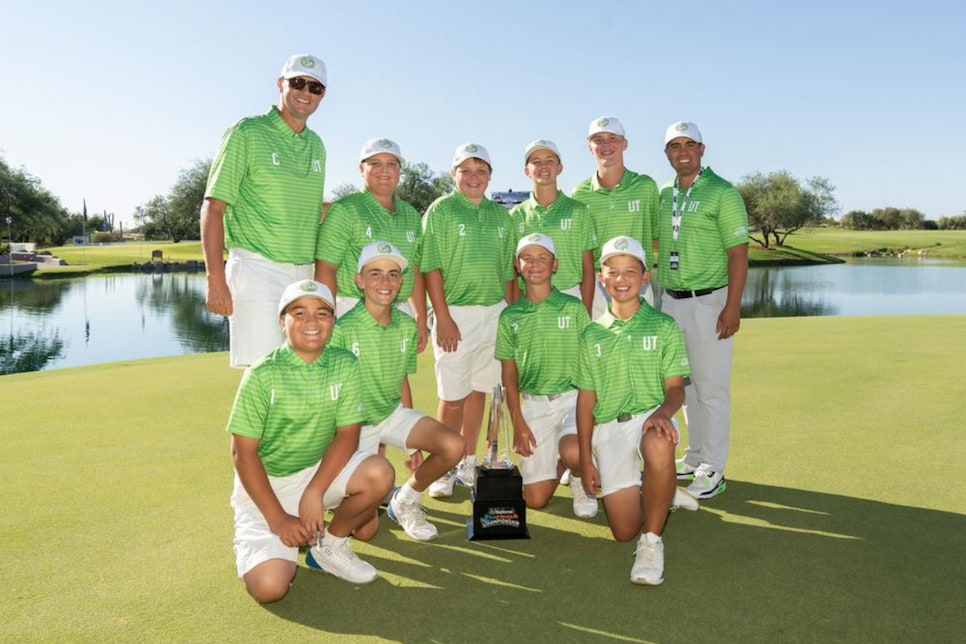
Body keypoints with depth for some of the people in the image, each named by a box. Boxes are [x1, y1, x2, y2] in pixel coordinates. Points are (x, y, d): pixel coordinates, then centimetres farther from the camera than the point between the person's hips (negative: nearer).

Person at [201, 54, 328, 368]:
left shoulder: (316, 145, 16)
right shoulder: (247, 133, -3)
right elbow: (213, 208, -7)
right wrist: (215, 280, -16)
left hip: (304, 275, 6)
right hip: (257, 270, -6)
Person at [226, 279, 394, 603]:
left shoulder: (345, 365, -8)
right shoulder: (262, 375, -17)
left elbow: (348, 434, -9)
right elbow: (243, 452, -14)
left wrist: (314, 492, -21)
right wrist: (278, 518, -16)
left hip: (321, 470, 3)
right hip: (265, 483, -3)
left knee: (379, 473, -26)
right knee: (268, 586, -21)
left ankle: (331, 543, 2)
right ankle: (292, 539, 15)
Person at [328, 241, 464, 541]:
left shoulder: (407, 325, -2)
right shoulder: (343, 329, -19)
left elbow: (402, 380, 8)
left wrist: (415, 439, 10)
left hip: (394, 414, 5)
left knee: (453, 446, -20)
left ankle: (405, 501, 7)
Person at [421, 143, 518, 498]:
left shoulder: (501, 215, 12)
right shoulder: (441, 210, -3)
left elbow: (509, 271, 15)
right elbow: (432, 268, -8)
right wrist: (443, 318, -14)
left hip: (495, 312, 5)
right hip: (456, 312, -5)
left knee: (479, 390, 12)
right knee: (453, 398, -2)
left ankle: (468, 462, 24)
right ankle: (444, 469, 13)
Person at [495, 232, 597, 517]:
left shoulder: (573, 307, -1)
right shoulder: (510, 317, 4)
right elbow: (509, 372, 7)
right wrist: (517, 422, -1)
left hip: (573, 396, -2)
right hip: (533, 402, 2)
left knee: (573, 453, -34)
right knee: (535, 499, 0)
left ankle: (581, 482, 5)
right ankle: (559, 464, 34)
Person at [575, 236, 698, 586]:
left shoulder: (664, 326, 4)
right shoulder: (592, 335, 9)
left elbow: (675, 386, -1)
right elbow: (586, 400, 10)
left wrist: (662, 412, -25)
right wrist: (586, 458, 5)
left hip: (651, 416, -2)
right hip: (609, 428, 2)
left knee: (659, 448, -41)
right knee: (623, 529, -6)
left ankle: (652, 541, -21)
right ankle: (660, 496, 28)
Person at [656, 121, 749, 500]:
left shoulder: (722, 193, -6)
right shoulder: (663, 196, 11)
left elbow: (738, 253, -11)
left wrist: (732, 307, -18)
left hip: (708, 301, -6)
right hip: (671, 300, 6)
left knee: (711, 387, -2)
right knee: (685, 384, 14)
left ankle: (713, 471, 7)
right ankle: (695, 456, 27)